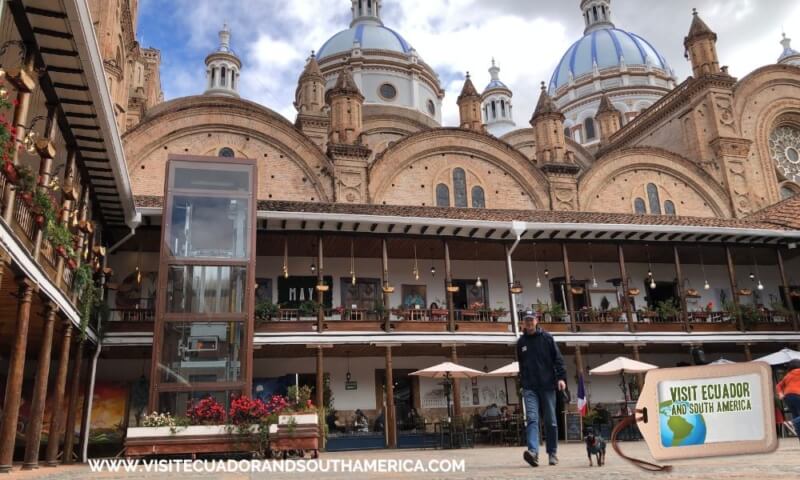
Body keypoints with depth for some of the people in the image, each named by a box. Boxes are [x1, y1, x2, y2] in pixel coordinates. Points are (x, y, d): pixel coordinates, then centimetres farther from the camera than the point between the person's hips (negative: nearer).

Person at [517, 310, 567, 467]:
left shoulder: (547, 338, 4)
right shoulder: (521, 342, 11)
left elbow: (558, 359, -1)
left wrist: (561, 377, -12)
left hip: (547, 385, -1)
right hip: (529, 388, 1)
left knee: (550, 421, 5)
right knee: (532, 419, -14)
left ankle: (552, 453, 16)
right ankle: (533, 451, -24)